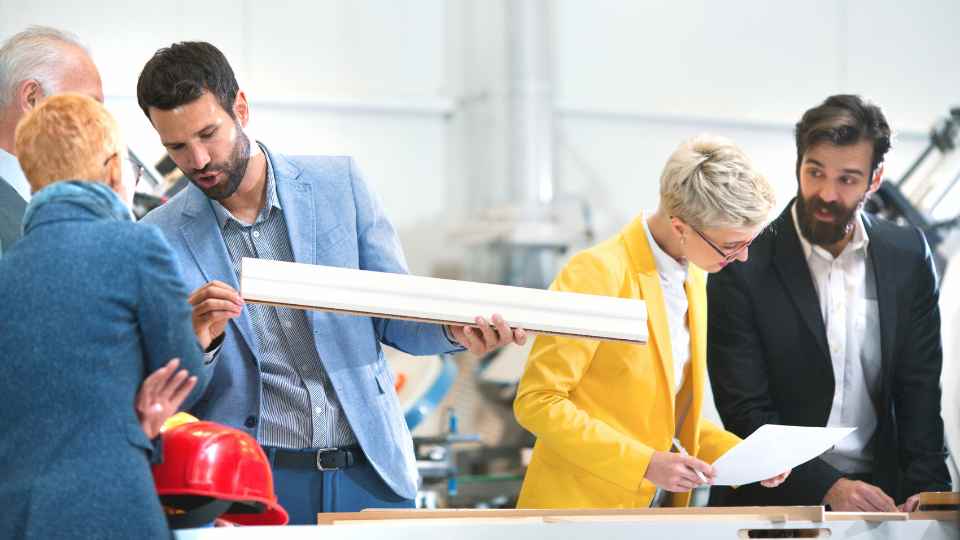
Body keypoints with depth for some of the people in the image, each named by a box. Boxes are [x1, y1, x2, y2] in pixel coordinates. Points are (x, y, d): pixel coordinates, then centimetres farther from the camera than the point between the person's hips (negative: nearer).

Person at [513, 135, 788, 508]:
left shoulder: (693, 276, 8)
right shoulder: (597, 274, -16)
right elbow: (536, 401, -16)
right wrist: (643, 463, -21)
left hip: (659, 506, 6)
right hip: (582, 507, -6)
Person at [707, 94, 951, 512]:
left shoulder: (908, 256, 4)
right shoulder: (744, 268, -7)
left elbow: (919, 390, 7)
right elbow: (745, 413, -9)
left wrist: (925, 490, -8)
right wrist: (828, 487, -21)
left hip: (877, 494, 2)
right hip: (776, 498, -2)